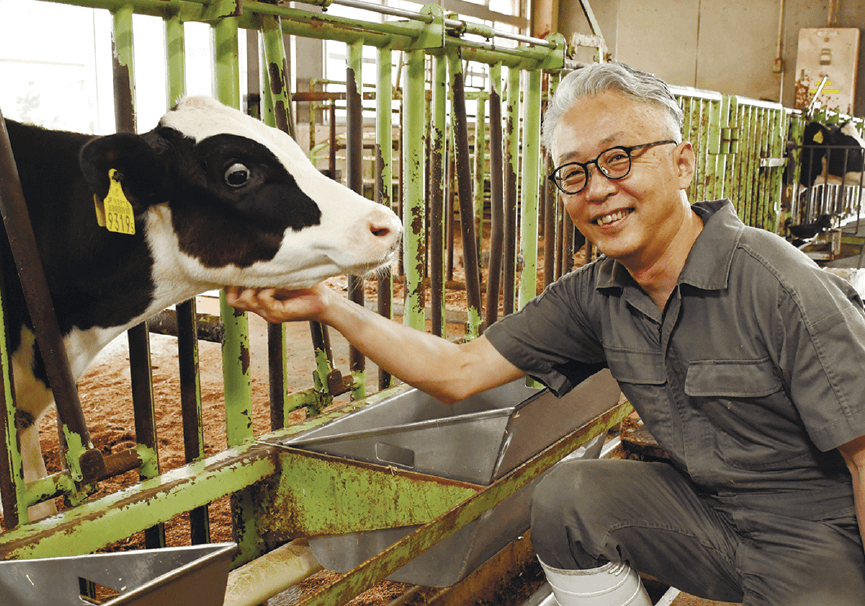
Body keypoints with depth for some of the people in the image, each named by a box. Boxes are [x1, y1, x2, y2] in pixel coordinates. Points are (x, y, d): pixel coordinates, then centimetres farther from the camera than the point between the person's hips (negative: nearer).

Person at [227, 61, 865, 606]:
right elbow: (457, 371, -8)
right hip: (709, 506, 5)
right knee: (566, 496, -10)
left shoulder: (779, 285, -24)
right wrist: (328, 306, -17)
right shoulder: (592, 295, -7)